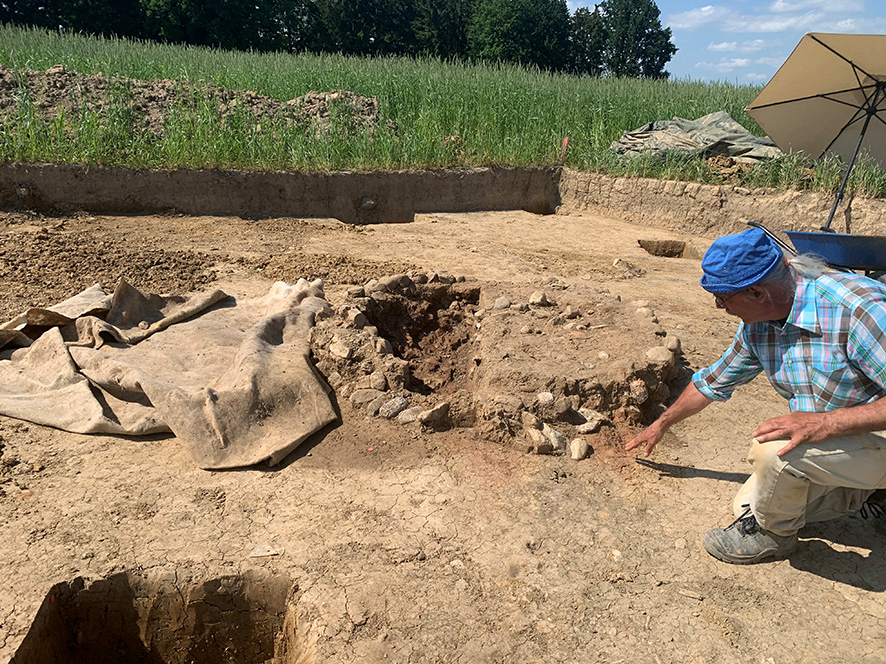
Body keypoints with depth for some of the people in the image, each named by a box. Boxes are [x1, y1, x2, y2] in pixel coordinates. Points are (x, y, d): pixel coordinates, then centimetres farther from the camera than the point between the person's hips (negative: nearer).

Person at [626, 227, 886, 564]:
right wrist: (661, 424, 20)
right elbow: (713, 381, 10)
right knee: (750, 506, 9)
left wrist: (827, 422, -40)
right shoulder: (757, 325, -6)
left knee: (774, 447, -32)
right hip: (827, 437, 8)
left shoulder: (858, 308, -31)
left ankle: (774, 534, -1)